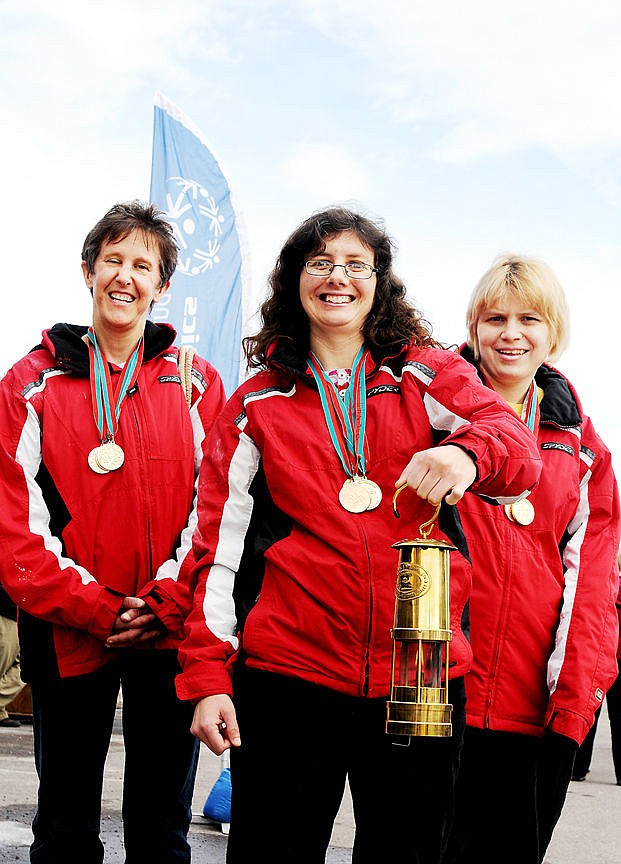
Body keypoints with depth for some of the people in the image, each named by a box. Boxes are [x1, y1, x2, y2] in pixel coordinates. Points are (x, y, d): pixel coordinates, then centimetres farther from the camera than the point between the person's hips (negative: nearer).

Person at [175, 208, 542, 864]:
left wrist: (467, 452, -32)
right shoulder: (258, 403, 8)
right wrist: (206, 674, -2)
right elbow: (218, 542, 5)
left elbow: (519, 451, -8)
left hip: (419, 672, 1)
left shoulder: (429, 378, 7)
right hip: (288, 676, 0)